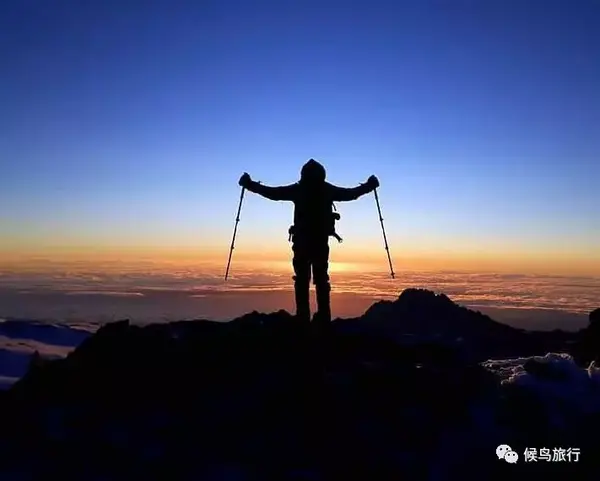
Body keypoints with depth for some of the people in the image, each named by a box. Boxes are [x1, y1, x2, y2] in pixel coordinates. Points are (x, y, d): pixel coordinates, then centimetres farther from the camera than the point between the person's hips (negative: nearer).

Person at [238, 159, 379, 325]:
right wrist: (369, 185, 35)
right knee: (321, 279, 8)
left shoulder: (297, 189, 0)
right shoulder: (328, 189, 5)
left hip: (301, 241, -1)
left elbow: (272, 192, 7)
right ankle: (323, 318, 2)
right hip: (321, 241, 2)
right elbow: (351, 193, 18)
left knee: (302, 280, 1)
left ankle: (303, 317, -5)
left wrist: (249, 184, 20)